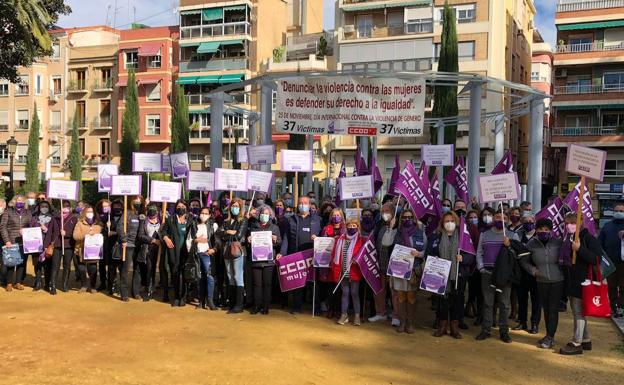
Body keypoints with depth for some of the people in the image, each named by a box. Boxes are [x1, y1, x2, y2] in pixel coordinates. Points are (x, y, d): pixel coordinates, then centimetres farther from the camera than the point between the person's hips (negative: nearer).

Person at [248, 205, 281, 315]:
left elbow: (280, 243, 6)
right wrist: (248, 240, -4)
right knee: (257, 283, 1)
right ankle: (256, 305, 6)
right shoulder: (253, 226, 12)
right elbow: (249, 241, 17)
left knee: (267, 283, 0)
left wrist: (275, 240, -14)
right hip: (256, 259, 1)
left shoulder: (274, 227, 9)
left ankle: (266, 306, 6)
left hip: (269, 260, -1)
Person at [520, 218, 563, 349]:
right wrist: (532, 270, -5)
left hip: (557, 280, -3)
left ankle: (550, 337, 5)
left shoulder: (557, 242, -11)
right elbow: (524, 261, 8)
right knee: (546, 309, 11)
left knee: (553, 309, -3)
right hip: (542, 281, 3)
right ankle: (550, 336, 23)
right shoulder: (532, 244, -5)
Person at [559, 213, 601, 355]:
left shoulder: (589, 238, -11)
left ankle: (577, 343, 2)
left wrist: (580, 249, -29)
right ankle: (586, 340, 28)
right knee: (578, 311, 16)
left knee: (579, 312, -4)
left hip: (583, 282, -8)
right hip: (572, 282, 8)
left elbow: (596, 259, -20)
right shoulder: (567, 239, 10)